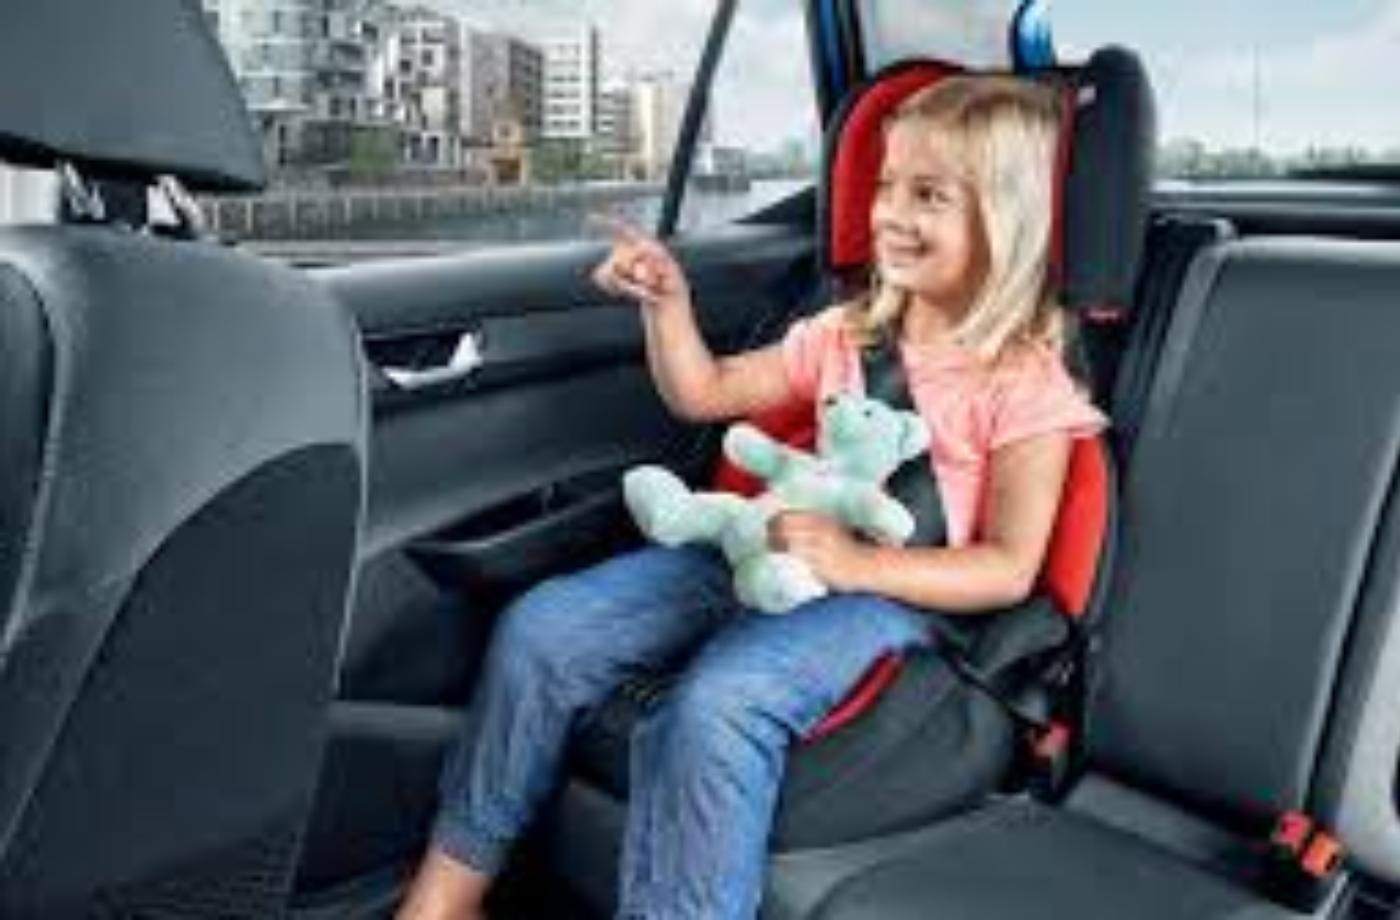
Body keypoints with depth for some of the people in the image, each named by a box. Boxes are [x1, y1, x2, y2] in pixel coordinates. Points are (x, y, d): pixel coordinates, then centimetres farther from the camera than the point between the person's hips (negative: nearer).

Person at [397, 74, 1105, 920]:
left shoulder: (1026, 383, -4)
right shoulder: (844, 335, 15)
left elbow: (1009, 568, -10)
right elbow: (703, 394, 20)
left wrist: (858, 562, -23)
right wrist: (668, 301, 3)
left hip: (888, 589, -6)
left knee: (716, 704, -37)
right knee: (542, 627, -9)